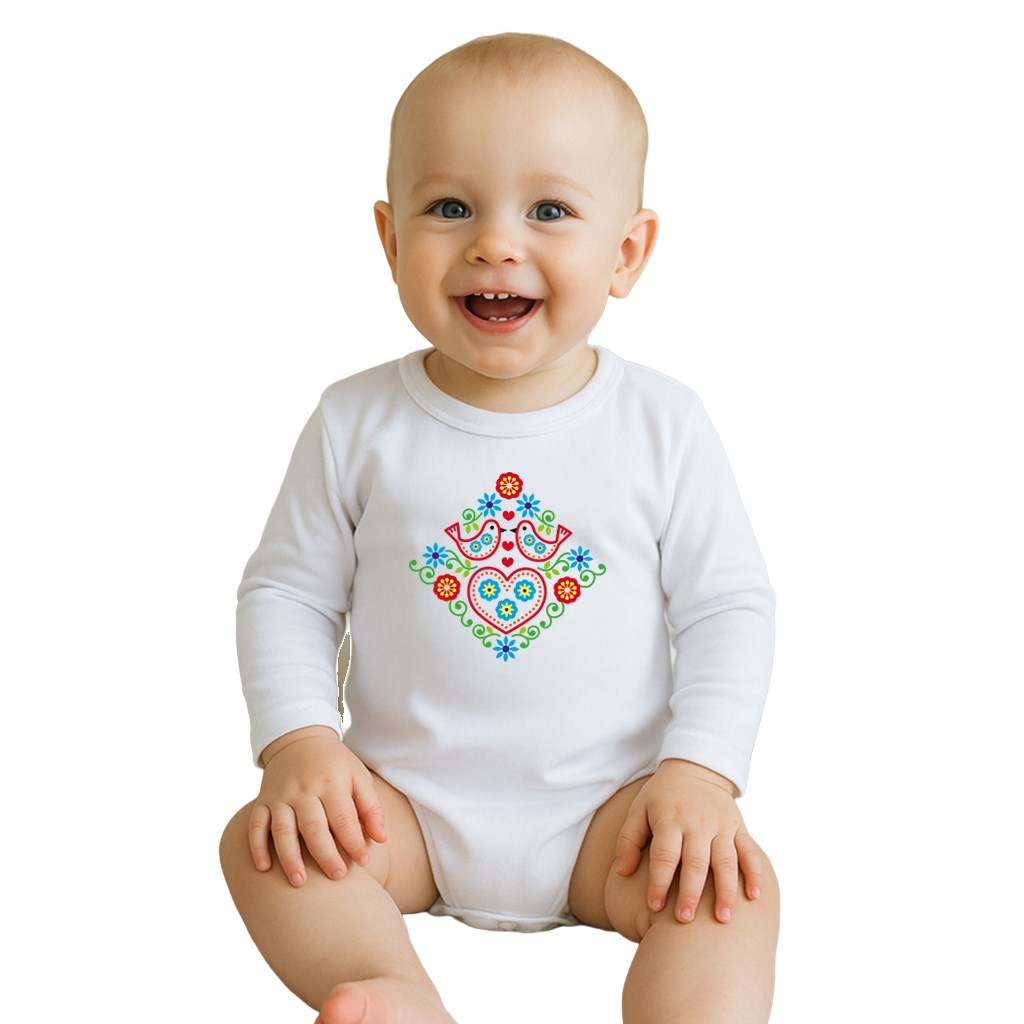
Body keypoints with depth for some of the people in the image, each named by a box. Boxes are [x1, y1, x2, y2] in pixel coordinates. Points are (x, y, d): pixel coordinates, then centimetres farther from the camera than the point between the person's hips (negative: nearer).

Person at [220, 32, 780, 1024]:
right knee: (262, 842, -21)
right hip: (403, 804, 1)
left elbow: (729, 607, -1)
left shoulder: (663, 427, -5)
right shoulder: (356, 424, -4)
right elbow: (286, 591, 2)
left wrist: (699, 771, -13)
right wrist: (298, 738, -13)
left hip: (606, 813, -1)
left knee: (735, 887, -25)